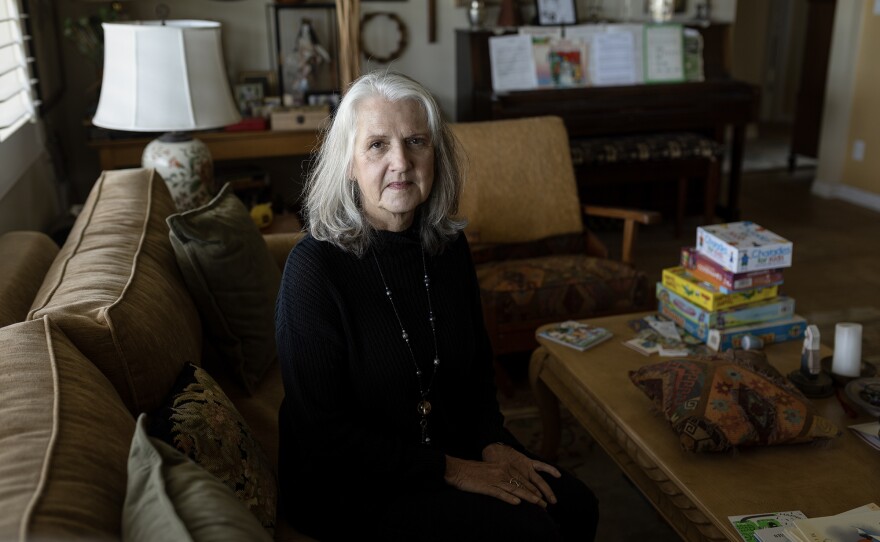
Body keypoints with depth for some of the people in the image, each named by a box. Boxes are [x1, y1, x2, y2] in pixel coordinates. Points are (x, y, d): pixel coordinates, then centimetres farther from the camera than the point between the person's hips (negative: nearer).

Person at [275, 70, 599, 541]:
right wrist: (449, 470, -19)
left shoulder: (448, 245, -1)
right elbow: (323, 433, -19)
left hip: (450, 445, 6)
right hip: (348, 484, -6)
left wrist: (493, 443, -4)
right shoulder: (314, 267, -21)